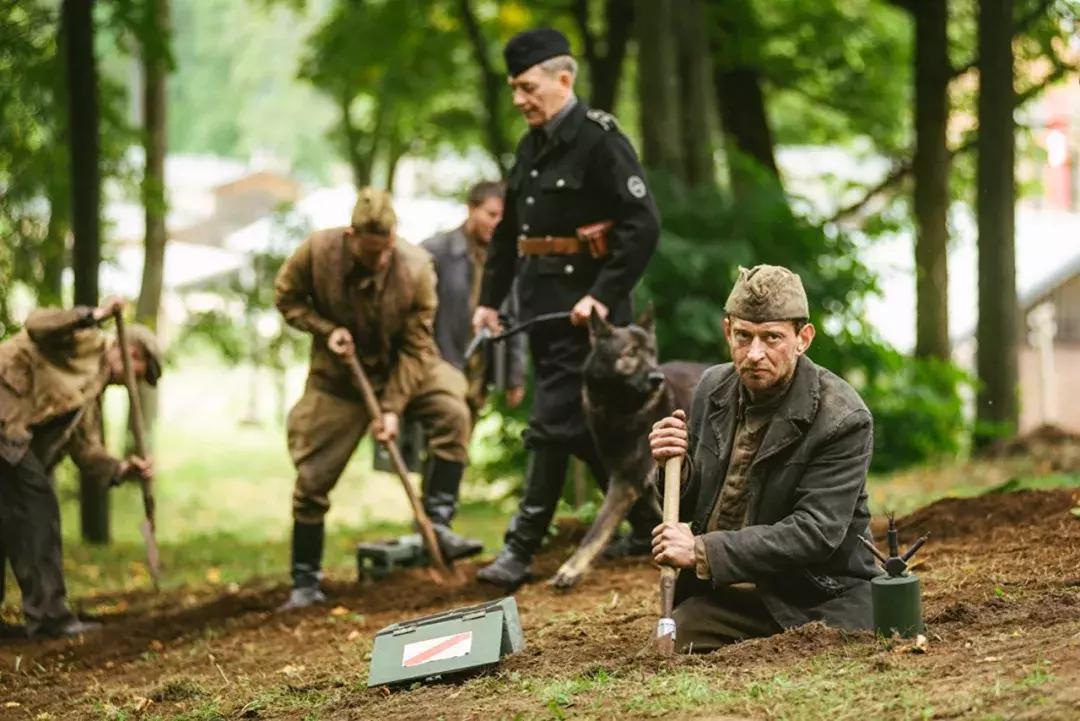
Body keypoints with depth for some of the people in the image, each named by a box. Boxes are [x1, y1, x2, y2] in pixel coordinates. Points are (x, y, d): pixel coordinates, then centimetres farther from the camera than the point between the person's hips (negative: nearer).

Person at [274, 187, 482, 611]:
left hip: (402, 371, 0)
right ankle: (305, 583, 14)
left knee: (452, 412, -27)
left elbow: (415, 346, -18)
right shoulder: (317, 252, -22)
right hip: (338, 380, 0)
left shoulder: (415, 268, -25)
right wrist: (325, 329, -20)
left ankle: (439, 524, -21)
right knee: (312, 480, -1)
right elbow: (286, 297, -4)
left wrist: (393, 407, -23)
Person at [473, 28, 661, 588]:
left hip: (584, 304, -9)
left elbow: (643, 226, -17)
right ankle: (649, 525, 25)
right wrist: (489, 299, 12)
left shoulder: (598, 140, -12)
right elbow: (507, 231, 19)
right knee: (587, 424, 14)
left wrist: (605, 295, -22)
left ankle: (521, 549, -7)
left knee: (554, 424, -9)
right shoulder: (530, 148, 13)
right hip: (542, 301, 9)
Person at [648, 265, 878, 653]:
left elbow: (815, 533, -21)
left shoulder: (842, 420, -15)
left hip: (815, 605, -4)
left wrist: (704, 552, -25)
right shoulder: (714, 387, 4)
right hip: (719, 595, 4)